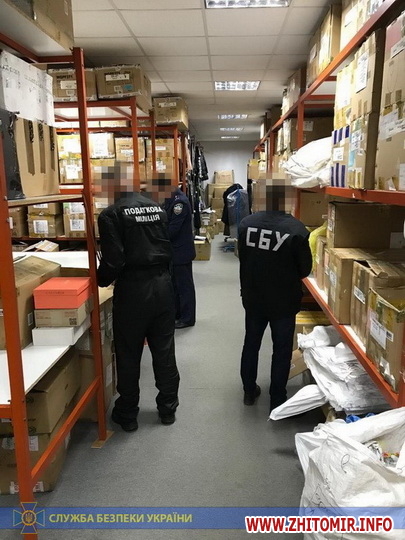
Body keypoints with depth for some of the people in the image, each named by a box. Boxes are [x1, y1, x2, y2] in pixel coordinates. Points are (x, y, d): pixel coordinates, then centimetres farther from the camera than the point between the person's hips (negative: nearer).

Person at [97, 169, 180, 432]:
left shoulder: (111, 214, -11)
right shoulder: (157, 208, 8)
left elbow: (113, 261, -16)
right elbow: (170, 249, 11)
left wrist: (100, 280, 2)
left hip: (132, 289, -5)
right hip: (162, 284, 5)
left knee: (129, 354, 10)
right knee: (164, 351, 15)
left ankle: (127, 414, 25)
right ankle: (168, 408, 28)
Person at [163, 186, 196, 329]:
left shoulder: (180, 201, -21)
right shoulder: (170, 199, 8)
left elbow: (172, 229, -23)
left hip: (181, 251, -9)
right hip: (174, 250, 9)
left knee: (184, 285, 3)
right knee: (174, 284, 19)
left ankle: (187, 318, 15)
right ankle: (176, 313, 33)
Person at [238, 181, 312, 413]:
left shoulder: (246, 223, -9)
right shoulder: (297, 229, -20)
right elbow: (305, 269, -8)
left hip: (252, 298, 4)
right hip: (283, 302, -3)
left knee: (251, 344, 20)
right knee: (282, 351, 12)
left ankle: (249, 392, 34)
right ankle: (277, 401, 23)